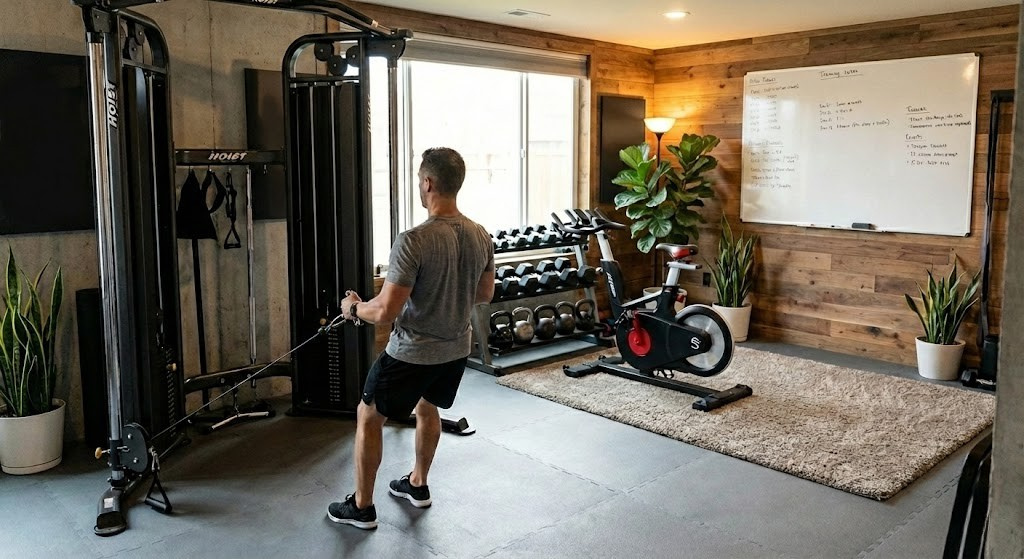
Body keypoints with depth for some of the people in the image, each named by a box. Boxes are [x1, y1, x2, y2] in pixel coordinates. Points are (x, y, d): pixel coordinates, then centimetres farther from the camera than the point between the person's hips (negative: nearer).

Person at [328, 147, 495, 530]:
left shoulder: (414, 240, -27)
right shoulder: (481, 236, -4)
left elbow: (385, 312, -26)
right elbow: (485, 294, 10)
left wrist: (353, 307, -5)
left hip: (413, 352, -7)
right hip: (457, 348, 7)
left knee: (368, 417, 13)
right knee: (427, 408, 32)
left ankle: (361, 507, 22)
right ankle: (417, 484, 45)